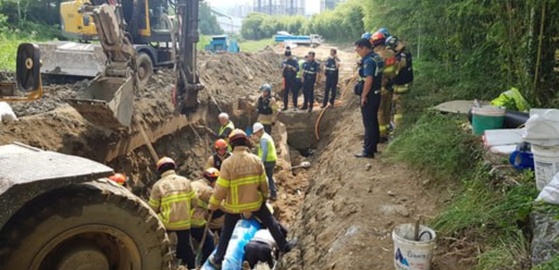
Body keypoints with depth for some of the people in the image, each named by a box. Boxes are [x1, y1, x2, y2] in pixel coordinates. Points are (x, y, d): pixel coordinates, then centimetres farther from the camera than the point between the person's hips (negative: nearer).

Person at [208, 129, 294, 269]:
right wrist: (265, 197, 19)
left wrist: (212, 205, -3)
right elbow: (264, 183, 0)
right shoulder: (256, 160, -9)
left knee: (226, 232, 15)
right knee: (271, 222, 21)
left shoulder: (228, 163, -18)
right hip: (255, 202, 2)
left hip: (234, 206, -1)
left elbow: (221, 188, -16)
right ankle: (284, 246, 33)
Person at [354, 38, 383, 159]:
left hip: (369, 96, -10)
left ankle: (368, 151, 1)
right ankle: (373, 146, 29)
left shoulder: (368, 61, -20)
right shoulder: (377, 58, 11)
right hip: (376, 94, 10)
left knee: (369, 123, -4)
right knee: (374, 121, 17)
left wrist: (363, 96, -20)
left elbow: (368, 80, -27)